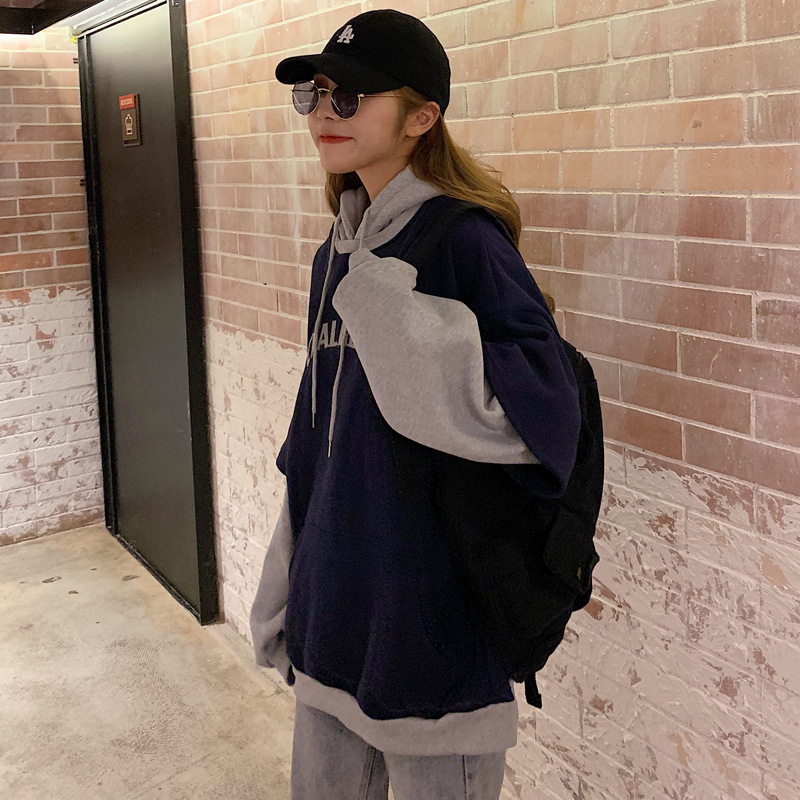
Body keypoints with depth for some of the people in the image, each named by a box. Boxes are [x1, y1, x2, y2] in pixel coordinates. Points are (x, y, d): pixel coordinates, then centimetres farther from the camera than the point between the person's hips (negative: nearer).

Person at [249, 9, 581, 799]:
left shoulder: (465, 243, -15)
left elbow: (540, 415, -28)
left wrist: (383, 298, -28)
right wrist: (279, 592, 17)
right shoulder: (336, 255, 7)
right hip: (333, 611, 7)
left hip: (433, 623, -7)